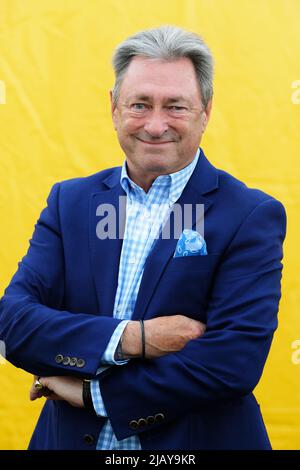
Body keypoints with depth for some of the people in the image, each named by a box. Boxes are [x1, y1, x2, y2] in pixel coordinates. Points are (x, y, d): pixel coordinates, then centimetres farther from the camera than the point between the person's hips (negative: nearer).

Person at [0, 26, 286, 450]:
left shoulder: (253, 216, -12)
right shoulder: (69, 202, 0)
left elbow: (235, 361, -21)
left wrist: (94, 391, -16)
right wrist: (129, 338, -22)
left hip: (195, 441, -3)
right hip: (70, 439, 3)